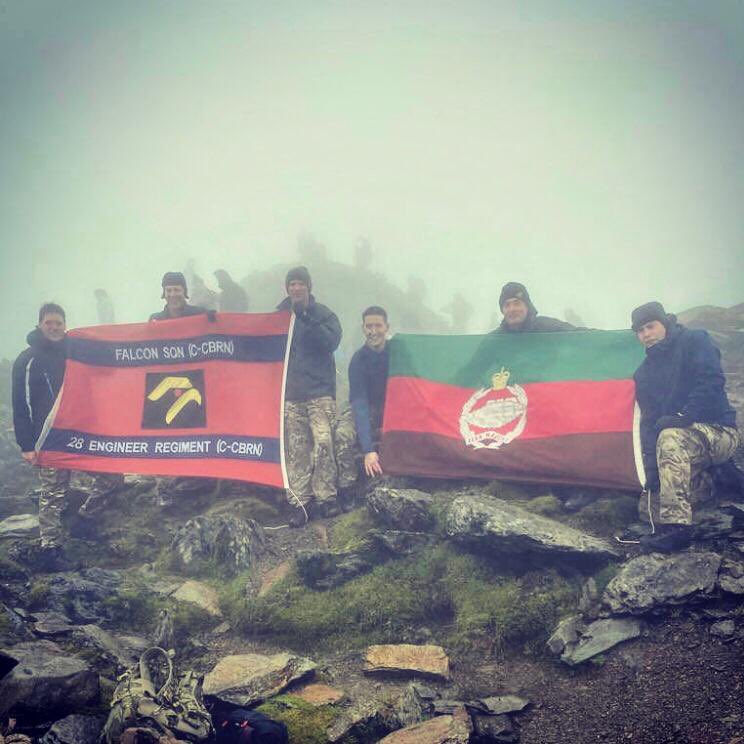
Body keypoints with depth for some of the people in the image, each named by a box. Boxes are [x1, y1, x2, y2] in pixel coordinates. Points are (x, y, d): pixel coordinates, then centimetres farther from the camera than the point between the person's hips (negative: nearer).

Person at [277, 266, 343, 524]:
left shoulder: (324, 314, 5)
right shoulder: (280, 315, 12)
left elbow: (332, 342, -12)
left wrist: (308, 319, -17)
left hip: (320, 390, -2)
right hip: (291, 393, 2)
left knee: (323, 442, -13)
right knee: (296, 449, 0)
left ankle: (326, 497, -3)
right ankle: (301, 502, 5)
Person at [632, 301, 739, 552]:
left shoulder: (695, 342, -6)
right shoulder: (644, 372, 8)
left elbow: (712, 383, -20)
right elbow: (648, 423, 3)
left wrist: (684, 416, -26)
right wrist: (651, 473, -6)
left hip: (719, 433, -7)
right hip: (688, 439, 7)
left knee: (671, 438, -37)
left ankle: (675, 525, -40)